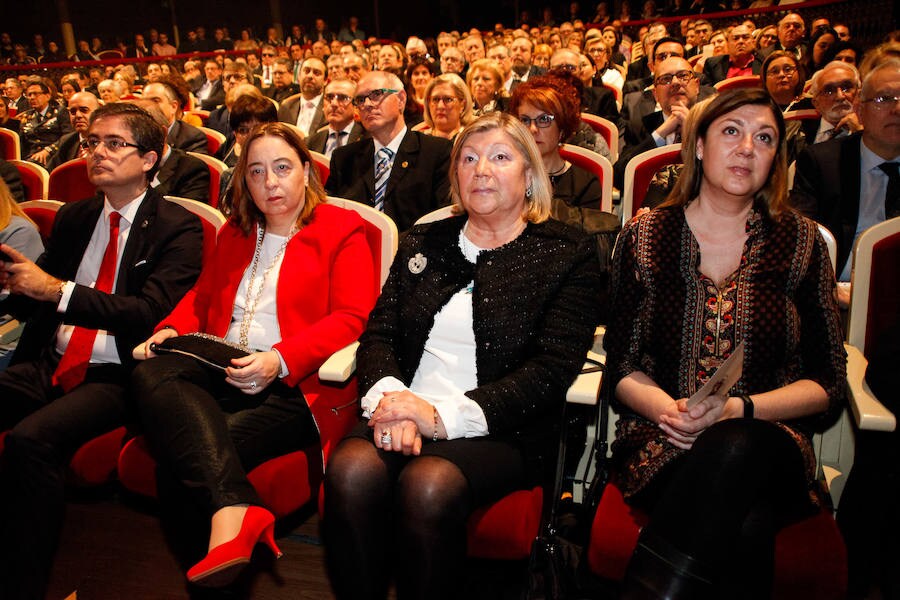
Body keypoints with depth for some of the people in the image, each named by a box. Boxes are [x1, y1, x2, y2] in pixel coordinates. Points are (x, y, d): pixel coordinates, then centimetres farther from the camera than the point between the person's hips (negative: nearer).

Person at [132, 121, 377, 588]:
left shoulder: (343, 230, 5)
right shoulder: (235, 233, 26)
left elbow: (350, 319, -6)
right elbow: (202, 297, 32)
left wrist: (279, 360, -20)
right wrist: (171, 329, 8)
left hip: (291, 382, -6)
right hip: (221, 370, 6)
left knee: (193, 450, -30)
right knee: (152, 373, -28)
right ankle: (235, 508, -40)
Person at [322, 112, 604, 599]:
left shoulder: (568, 256, 5)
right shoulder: (423, 243, 18)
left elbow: (551, 371, -6)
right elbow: (378, 335, 12)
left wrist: (443, 415, -16)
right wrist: (389, 396, -12)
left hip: (502, 431, -3)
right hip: (402, 417, 3)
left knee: (427, 484, -32)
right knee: (351, 469, -28)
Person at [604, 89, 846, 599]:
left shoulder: (800, 241, 7)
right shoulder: (645, 237, 7)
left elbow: (828, 384, 5)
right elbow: (623, 368, 7)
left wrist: (739, 408, -13)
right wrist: (665, 407, -15)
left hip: (767, 445, 1)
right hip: (662, 443, -1)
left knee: (734, 448, -37)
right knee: (741, 528, -35)